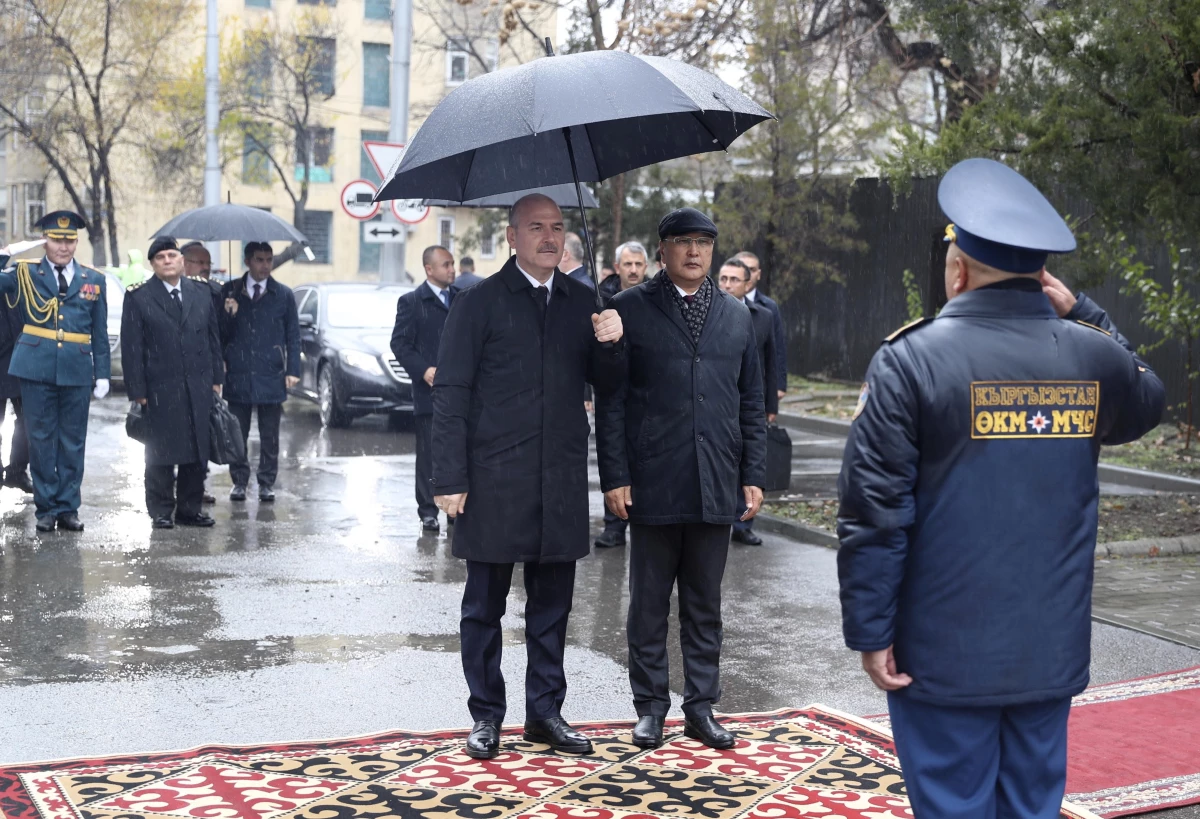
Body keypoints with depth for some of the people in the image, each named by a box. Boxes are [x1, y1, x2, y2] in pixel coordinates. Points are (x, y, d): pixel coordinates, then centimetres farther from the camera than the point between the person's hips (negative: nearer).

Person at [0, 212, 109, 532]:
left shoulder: (93, 280, 9)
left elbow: (100, 334, 10)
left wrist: (102, 374, 5)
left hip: (77, 371, 1)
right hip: (37, 370, -1)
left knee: (73, 442, 6)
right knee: (41, 440, 4)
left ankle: (68, 507, 15)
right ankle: (46, 508, 13)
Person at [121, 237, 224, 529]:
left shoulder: (202, 292, 10)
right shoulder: (138, 297, 0)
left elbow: (212, 338, 13)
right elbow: (131, 348, -2)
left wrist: (216, 378, 7)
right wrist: (137, 390, -7)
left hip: (198, 388, 3)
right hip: (160, 390, -3)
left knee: (197, 451, 6)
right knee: (161, 453, 2)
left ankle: (190, 510, 16)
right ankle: (161, 512, 11)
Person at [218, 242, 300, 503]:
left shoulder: (283, 294, 4)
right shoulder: (229, 292, 5)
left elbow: (293, 336, 6)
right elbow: (221, 334, 6)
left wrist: (293, 371, -1)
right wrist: (229, 315, -14)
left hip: (271, 376, 0)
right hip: (237, 375, 1)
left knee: (270, 436, 5)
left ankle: (266, 483, 14)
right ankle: (239, 481, 16)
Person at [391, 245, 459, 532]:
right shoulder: (411, 302, 0)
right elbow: (399, 343, -4)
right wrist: (423, 370, -16)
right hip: (429, 390, -4)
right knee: (429, 454, 0)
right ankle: (428, 512, 6)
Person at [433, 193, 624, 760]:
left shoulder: (581, 303, 10)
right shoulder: (480, 303, -2)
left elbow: (605, 383, 13)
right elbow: (451, 395, -5)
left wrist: (609, 345, -9)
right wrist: (450, 479, -11)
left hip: (561, 480, 4)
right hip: (494, 480, -4)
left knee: (552, 605, 11)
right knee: (485, 605, 6)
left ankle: (545, 712, 24)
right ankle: (486, 716, 19)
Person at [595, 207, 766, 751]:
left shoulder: (736, 316, 12)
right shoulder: (630, 310, 1)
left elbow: (751, 402, 13)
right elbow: (610, 400, -2)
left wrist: (753, 476, 6)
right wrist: (614, 476, -8)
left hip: (716, 489, 3)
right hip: (653, 486, -3)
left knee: (705, 604, 10)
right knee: (649, 604, 7)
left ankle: (701, 707, 20)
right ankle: (651, 707, 18)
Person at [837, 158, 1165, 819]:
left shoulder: (911, 360, -12)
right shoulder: (1091, 356, 0)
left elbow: (875, 511, -14)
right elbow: (1147, 402, 25)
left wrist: (870, 631, -7)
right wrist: (1080, 315, 13)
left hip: (946, 657, -4)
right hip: (1053, 653, 4)